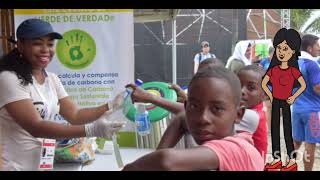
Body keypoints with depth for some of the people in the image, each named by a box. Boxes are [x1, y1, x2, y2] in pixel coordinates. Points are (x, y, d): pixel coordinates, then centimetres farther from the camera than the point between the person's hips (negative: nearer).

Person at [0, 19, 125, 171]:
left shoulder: (51, 79, 5)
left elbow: (74, 115, 0)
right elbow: (35, 127, -26)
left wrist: (112, 106, -13)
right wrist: (91, 130, -34)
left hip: (40, 162, 7)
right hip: (14, 166, -7)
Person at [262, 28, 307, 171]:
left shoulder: (293, 71, -9)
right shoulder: (273, 69, -1)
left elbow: (303, 85, -4)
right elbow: (263, 83, 7)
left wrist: (294, 97, -8)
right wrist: (270, 96, 0)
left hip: (286, 102, -4)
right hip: (275, 101, 4)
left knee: (287, 129, 0)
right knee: (274, 128, 7)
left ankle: (292, 161, 9)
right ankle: (277, 159, 16)